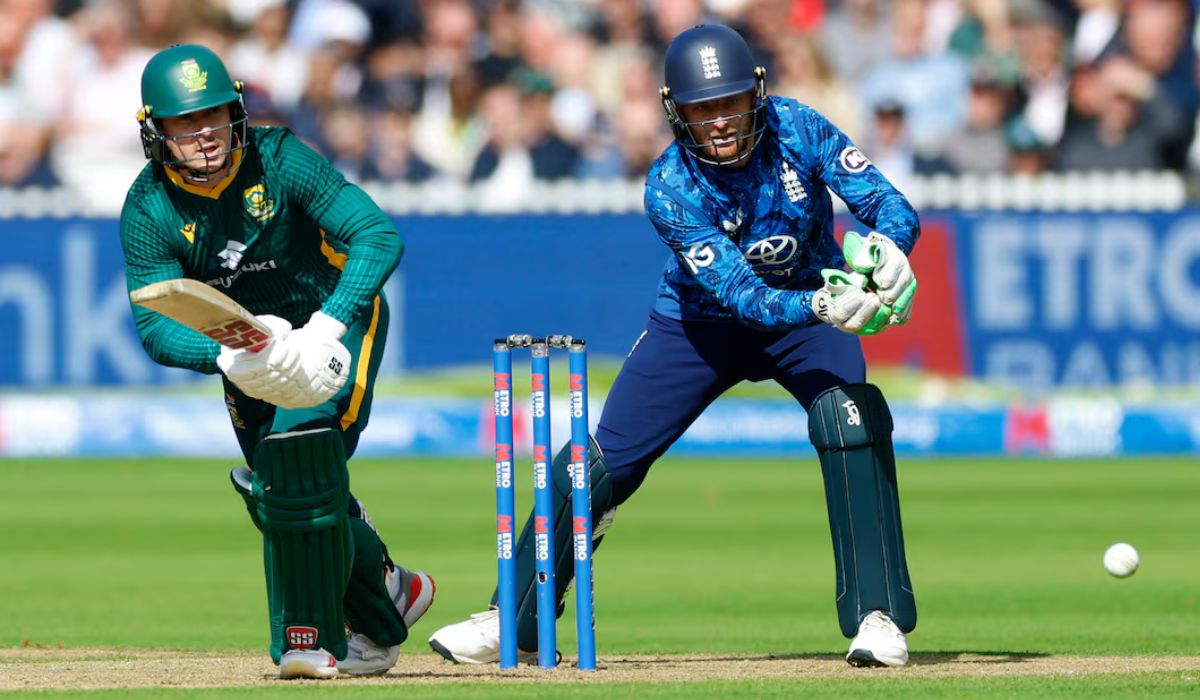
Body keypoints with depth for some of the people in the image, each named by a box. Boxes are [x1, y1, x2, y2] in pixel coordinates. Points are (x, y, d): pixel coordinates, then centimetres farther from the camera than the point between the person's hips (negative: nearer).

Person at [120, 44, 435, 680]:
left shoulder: (278, 161, -23)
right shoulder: (149, 210, -17)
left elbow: (379, 236, -29)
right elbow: (156, 326, -23)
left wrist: (327, 327, -43)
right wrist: (229, 357, -44)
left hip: (336, 321, -4)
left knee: (302, 452, -25)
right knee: (275, 492, 1)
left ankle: (311, 636, -16)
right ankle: (389, 596, 26)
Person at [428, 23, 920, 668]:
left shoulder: (798, 130, -22)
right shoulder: (670, 189, -28)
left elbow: (892, 207, -24)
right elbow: (740, 294, -35)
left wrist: (886, 245, -48)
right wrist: (820, 306, -54)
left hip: (806, 308, 0)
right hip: (702, 320, 0)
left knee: (852, 423, -27)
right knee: (603, 460, -2)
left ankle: (877, 616, -18)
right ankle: (512, 621, 14)